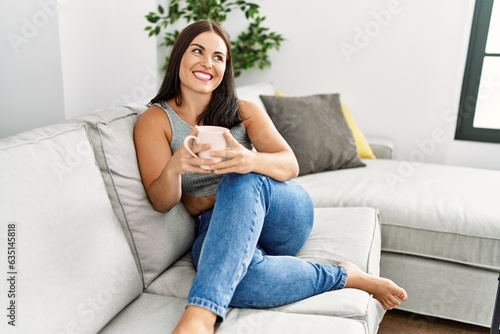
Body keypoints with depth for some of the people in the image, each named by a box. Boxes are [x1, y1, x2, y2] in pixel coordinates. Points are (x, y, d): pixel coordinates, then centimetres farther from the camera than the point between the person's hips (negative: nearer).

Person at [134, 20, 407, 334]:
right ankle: (342, 276, -16)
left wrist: (251, 160, -33)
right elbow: (161, 202, -9)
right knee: (236, 280, -38)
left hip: (280, 214, 1)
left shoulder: (244, 111, 3)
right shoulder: (155, 120, -1)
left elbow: (290, 166, -8)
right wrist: (175, 167, -33)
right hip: (216, 230, -1)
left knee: (242, 181, -35)